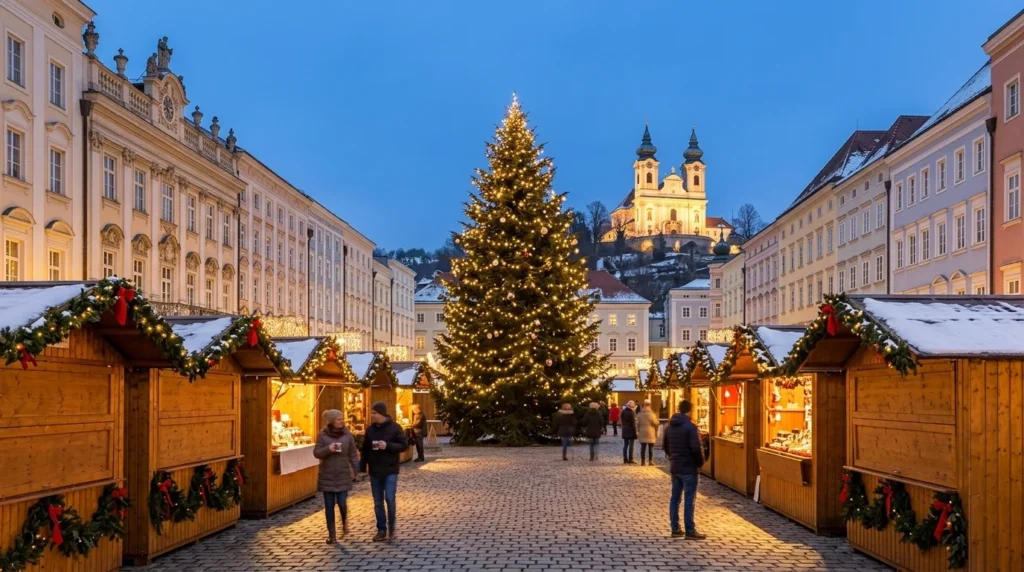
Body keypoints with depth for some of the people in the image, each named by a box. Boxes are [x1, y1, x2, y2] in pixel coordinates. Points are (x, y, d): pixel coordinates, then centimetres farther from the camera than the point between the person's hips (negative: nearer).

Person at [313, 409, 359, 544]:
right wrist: (328, 449, -22)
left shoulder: (347, 434, -1)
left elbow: (352, 454, 4)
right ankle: (332, 534, 12)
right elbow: (316, 453, -5)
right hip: (327, 475, 0)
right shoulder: (322, 435, -5)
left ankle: (345, 521, 31)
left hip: (343, 475, 0)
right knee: (329, 505, 2)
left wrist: (355, 470, 1)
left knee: (342, 503, -2)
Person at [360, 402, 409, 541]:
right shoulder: (370, 429, 5)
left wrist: (388, 446, -20)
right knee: (378, 502, 7)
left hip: (390, 471, -4)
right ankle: (382, 530, 16)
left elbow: (404, 445, -8)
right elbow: (365, 449, 10)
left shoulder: (395, 427, -8)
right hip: (374, 471, 4)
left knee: (390, 499, -9)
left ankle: (391, 528, 9)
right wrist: (362, 466, 4)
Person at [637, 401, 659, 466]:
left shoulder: (640, 414, 1)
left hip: (642, 433, 3)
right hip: (650, 433, -3)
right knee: (650, 447, 5)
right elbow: (655, 423, -8)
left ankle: (642, 461, 5)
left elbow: (638, 424, 2)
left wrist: (638, 431, 12)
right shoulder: (652, 414, -10)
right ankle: (650, 460, 4)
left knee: (643, 447, 6)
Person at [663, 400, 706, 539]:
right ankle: (690, 531, -2)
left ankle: (675, 529, 14)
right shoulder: (690, 426, -15)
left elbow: (665, 446, 17)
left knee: (675, 498, 11)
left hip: (675, 468, 7)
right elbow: (696, 448, -21)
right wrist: (700, 463, -6)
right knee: (689, 500, -3)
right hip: (688, 468, -7)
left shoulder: (670, 426, 9)